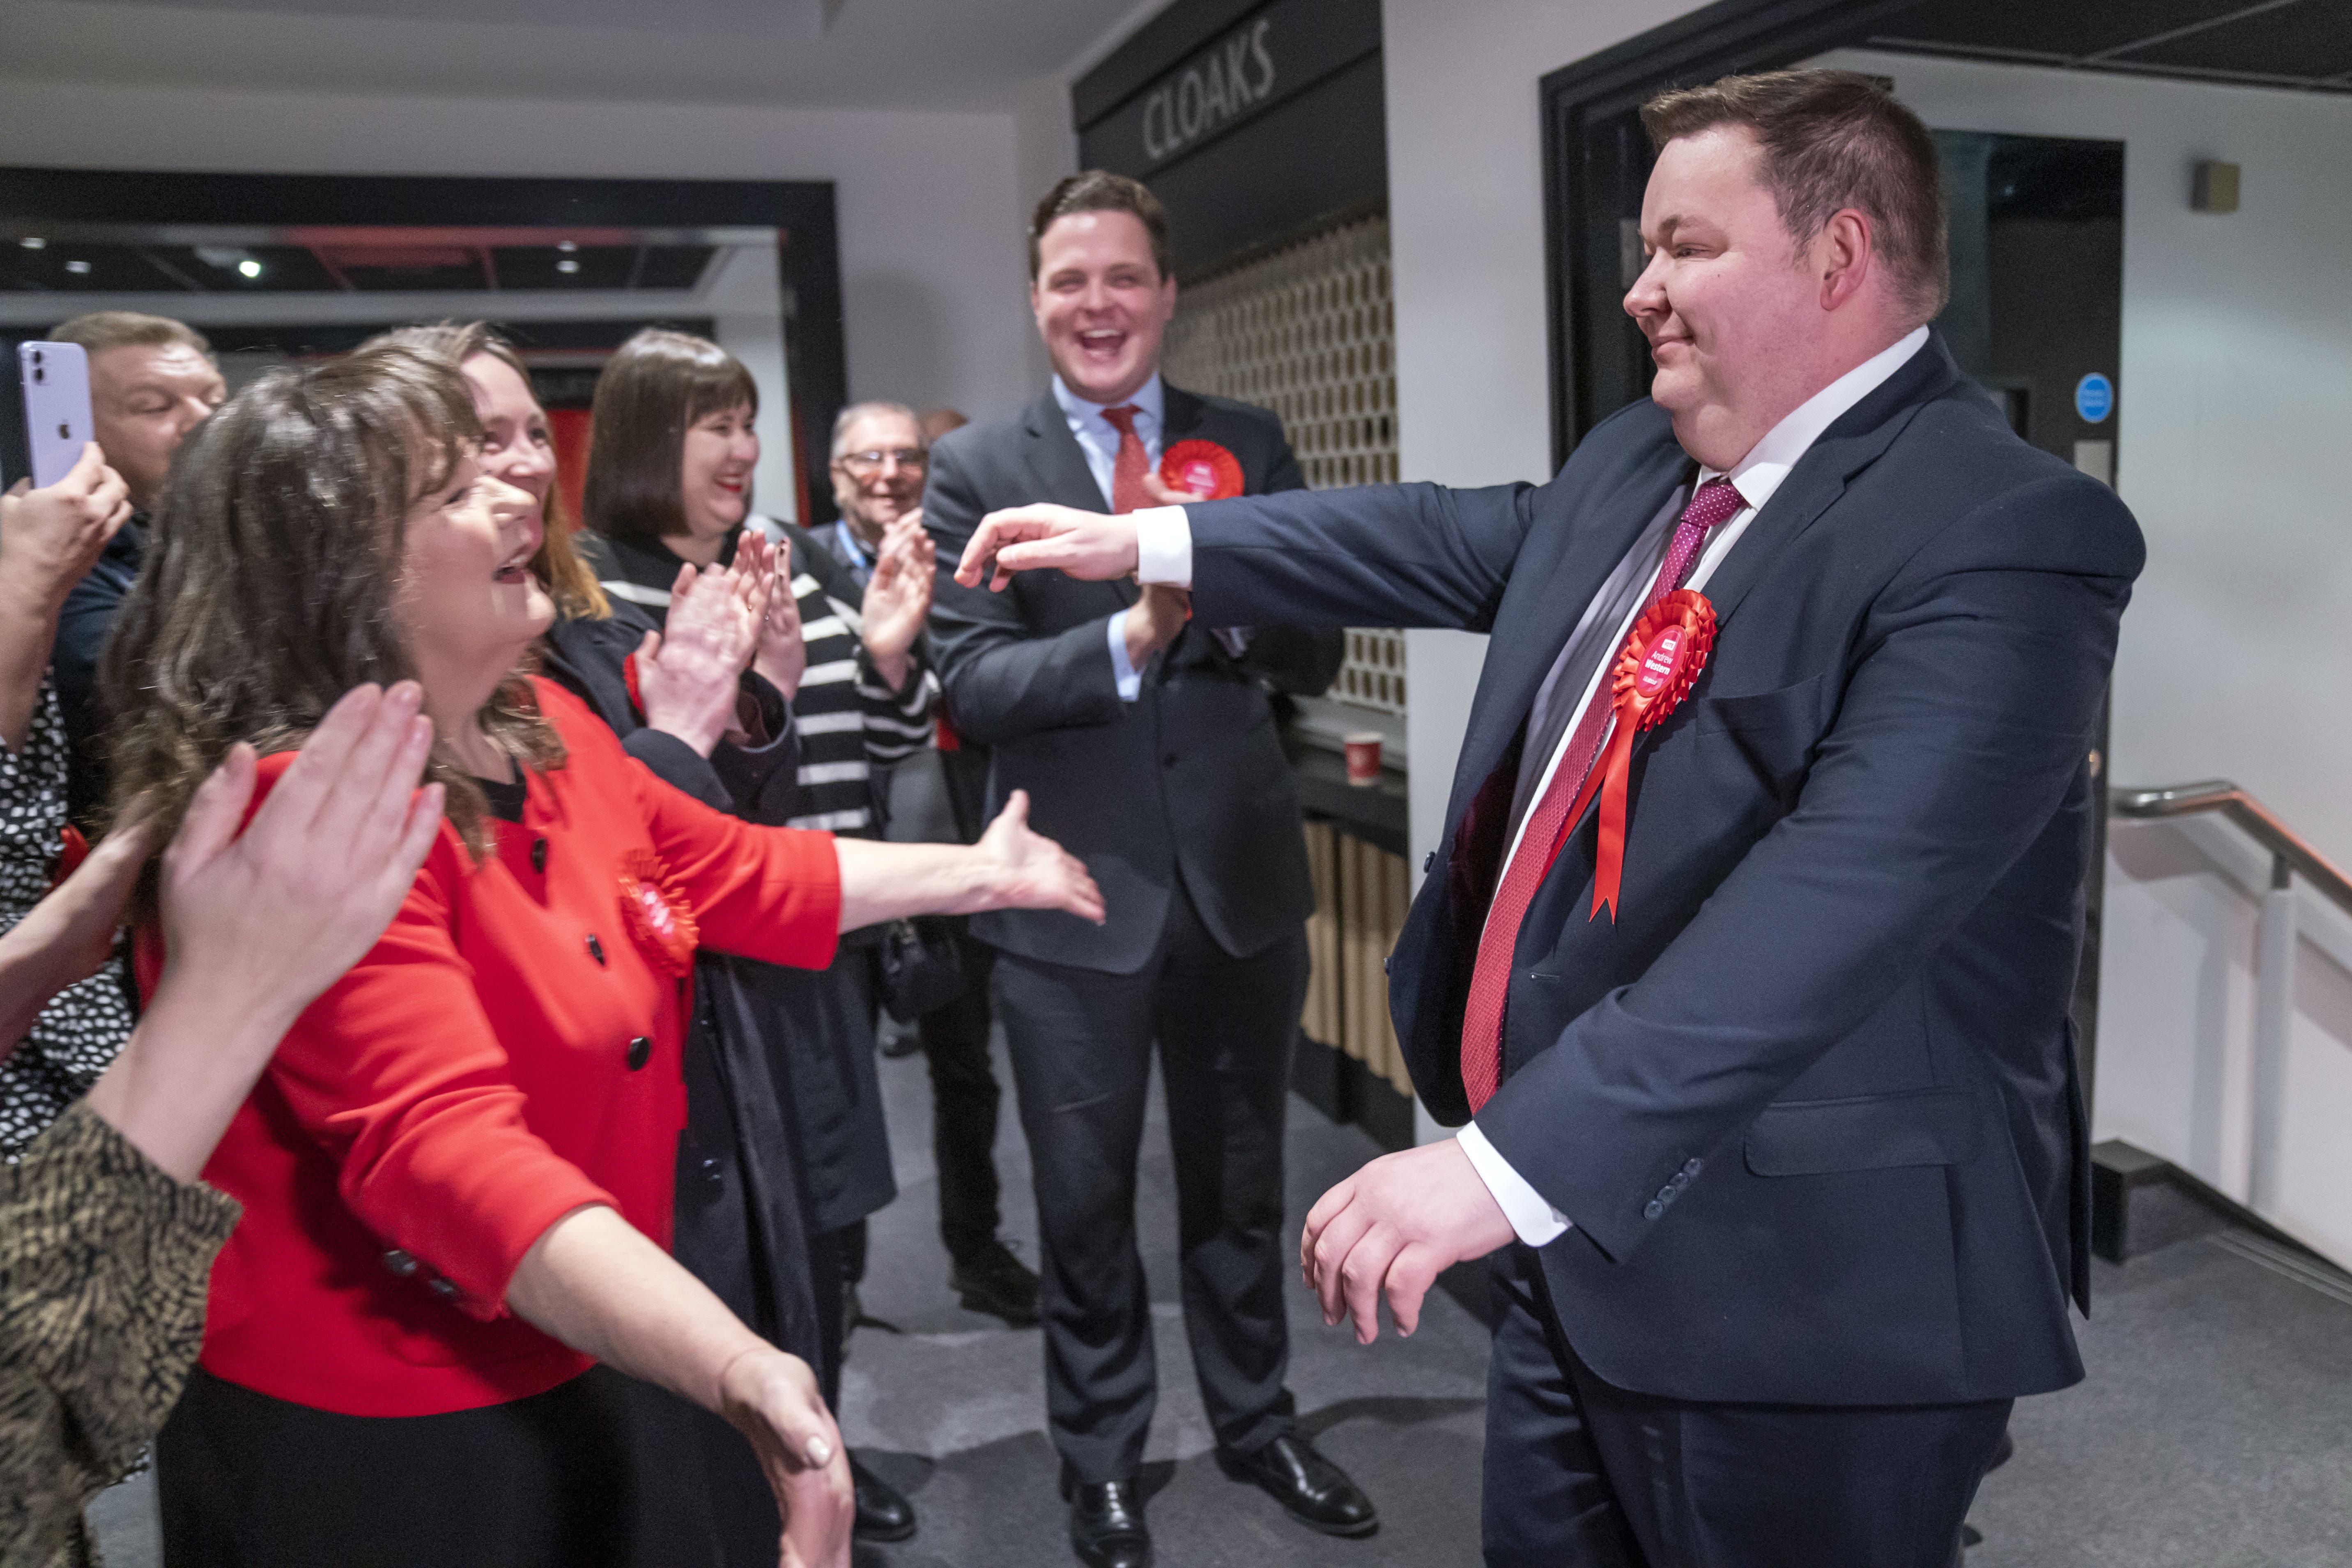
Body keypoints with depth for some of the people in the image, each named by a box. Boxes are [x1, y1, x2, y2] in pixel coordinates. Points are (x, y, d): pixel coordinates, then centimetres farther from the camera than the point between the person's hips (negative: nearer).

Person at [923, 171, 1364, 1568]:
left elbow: (1316, 658, -1)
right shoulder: (978, 471, -3)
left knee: (1240, 1176, 19)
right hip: (1077, 894, -2)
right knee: (1086, 1200, 13)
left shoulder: (1249, 444, 3)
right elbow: (974, 683, -12)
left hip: (1242, 877, 2)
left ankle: (1257, 1419, 42)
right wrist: (1133, 633, -28)